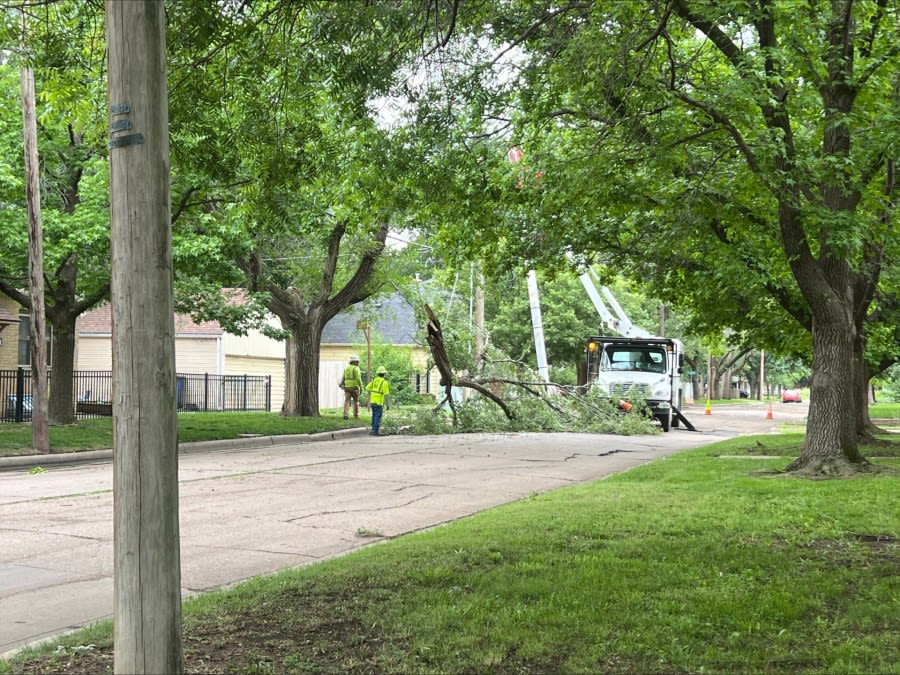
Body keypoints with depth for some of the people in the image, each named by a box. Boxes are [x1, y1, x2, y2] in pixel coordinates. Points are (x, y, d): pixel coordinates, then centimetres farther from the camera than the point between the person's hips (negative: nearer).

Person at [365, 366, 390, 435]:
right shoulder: (384, 382, -14)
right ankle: (375, 431, -7)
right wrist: (387, 404, -12)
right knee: (378, 417, -4)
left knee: (374, 416, 18)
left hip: (372, 401, 7)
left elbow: (367, 388, 11)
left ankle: (374, 429, 21)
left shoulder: (375, 380, 7)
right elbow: (386, 394, -17)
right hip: (379, 402, -7)